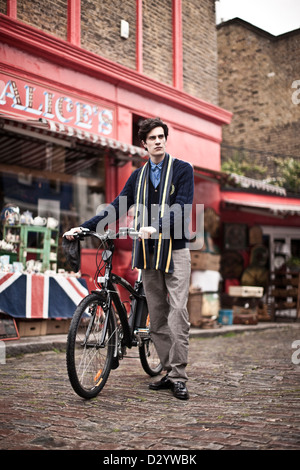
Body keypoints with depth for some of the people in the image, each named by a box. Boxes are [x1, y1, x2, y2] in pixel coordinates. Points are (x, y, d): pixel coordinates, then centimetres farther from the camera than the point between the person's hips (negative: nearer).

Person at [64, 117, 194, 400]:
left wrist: (156, 227, -27)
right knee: (156, 316, 5)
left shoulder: (182, 169, 2)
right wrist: (84, 227, 0)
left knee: (177, 312, -10)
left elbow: (182, 209, -11)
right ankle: (169, 372, 15)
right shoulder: (139, 175, 16)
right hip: (148, 251, 4)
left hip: (174, 250, -4)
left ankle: (179, 377, -5)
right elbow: (117, 208, 11)